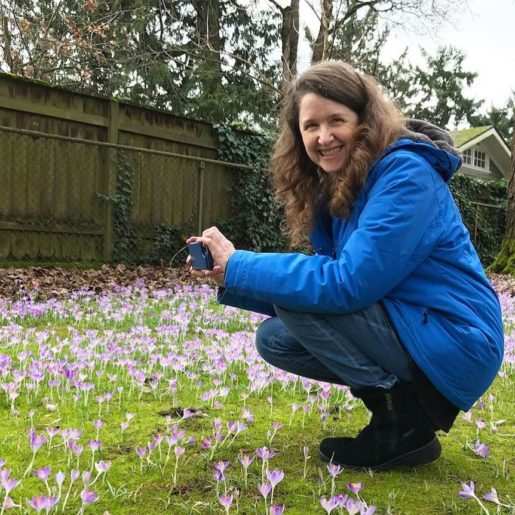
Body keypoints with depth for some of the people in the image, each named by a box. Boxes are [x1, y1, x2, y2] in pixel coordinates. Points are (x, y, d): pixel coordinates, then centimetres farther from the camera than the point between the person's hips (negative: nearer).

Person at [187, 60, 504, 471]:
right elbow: (320, 277, 9)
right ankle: (410, 398, 7)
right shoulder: (333, 189, 7)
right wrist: (227, 276, -5)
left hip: (455, 344, -9)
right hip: (411, 334, 9)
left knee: (297, 301, -19)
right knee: (273, 338, 6)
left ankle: (404, 423, -9)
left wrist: (238, 265, -21)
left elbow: (348, 285, -28)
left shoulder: (405, 174, -19)